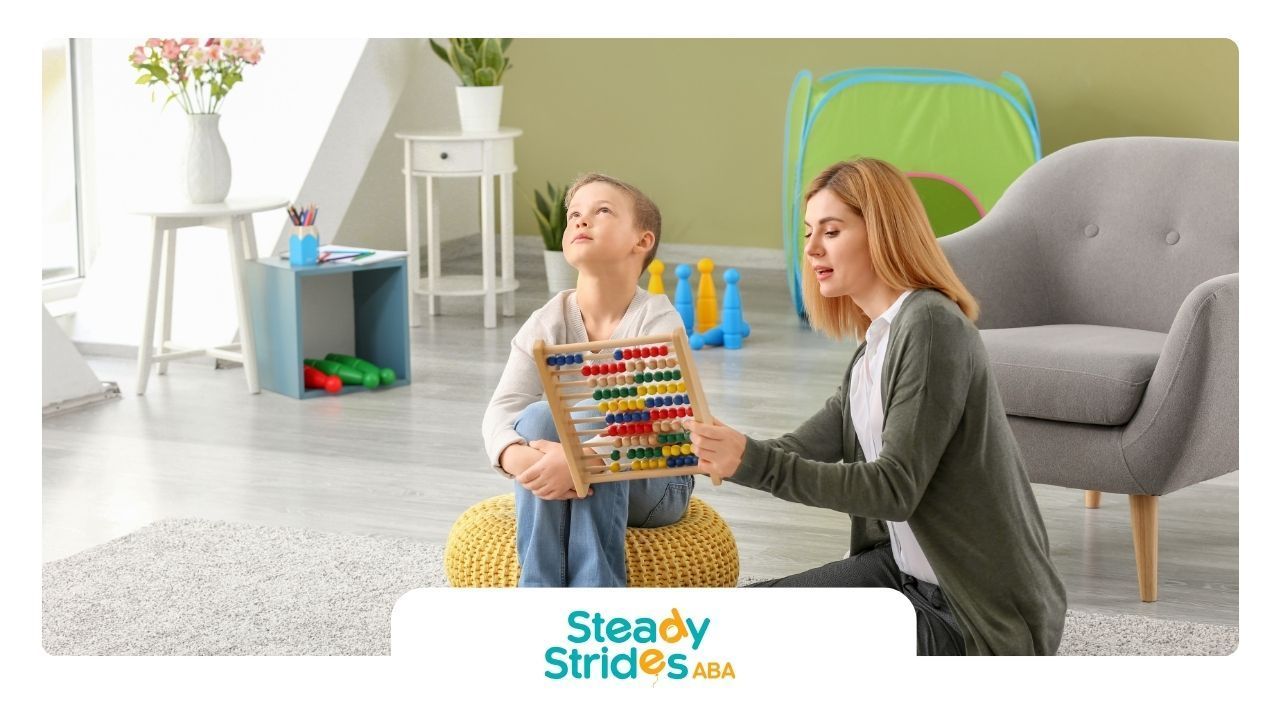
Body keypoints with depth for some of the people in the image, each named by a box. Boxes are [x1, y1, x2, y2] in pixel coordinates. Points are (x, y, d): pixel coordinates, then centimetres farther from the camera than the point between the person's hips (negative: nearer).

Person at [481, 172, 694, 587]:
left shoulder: (657, 319, -15)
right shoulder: (547, 324, -6)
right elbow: (501, 412, -18)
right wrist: (519, 458, -42)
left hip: (653, 483, -2)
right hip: (556, 490, 3)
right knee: (538, 416, -28)